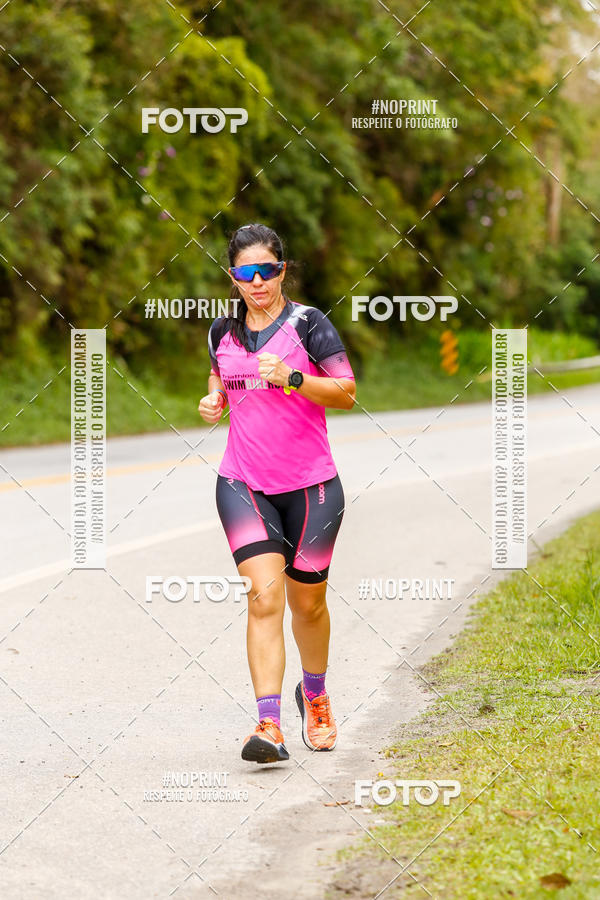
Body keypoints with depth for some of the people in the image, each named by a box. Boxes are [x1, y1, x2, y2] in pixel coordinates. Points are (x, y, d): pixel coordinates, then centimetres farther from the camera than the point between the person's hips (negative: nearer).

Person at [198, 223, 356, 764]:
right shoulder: (223, 332, 7)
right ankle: (269, 725, -22)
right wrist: (213, 400, 4)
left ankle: (314, 695, 39)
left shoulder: (308, 323, -6)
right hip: (243, 483, 1)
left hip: (310, 484, -1)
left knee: (308, 602, 11)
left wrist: (292, 378, -24)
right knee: (264, 594, -16)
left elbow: (347, 394, -10)